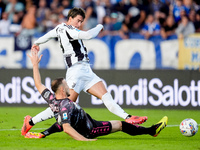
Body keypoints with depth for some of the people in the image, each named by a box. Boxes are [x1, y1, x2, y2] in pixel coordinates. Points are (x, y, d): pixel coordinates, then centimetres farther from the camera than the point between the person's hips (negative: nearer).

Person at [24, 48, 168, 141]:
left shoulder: (52, 99, -9)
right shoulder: (65, 106, -34)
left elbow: (39, 84, 3)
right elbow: (66, 128, -41)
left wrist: (35, 64, 9)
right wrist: (84, 139, -46)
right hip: (89, 130, -8)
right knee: (120, 124, 2)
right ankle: (152, 130, 10)